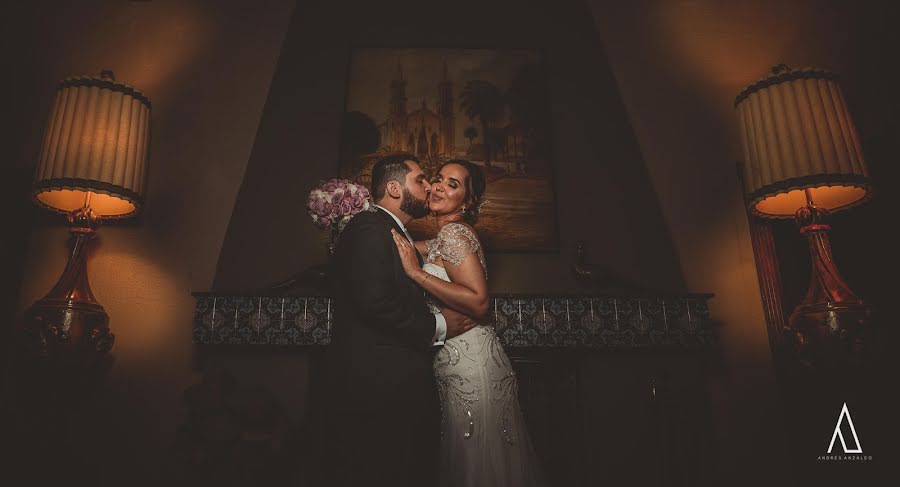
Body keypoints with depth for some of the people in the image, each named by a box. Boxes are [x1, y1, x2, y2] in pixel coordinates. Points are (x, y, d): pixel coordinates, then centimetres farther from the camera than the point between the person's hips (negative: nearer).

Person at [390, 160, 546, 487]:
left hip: (468, 359, -9)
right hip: (457, 362, 9)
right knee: (467, 460, 17)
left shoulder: (453, 232, -13)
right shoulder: (446, 237, 15)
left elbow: (479, 302, -23)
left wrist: (416, 272, -21)